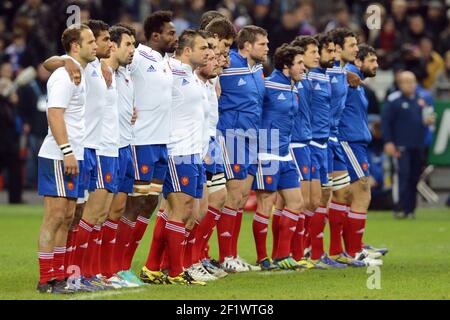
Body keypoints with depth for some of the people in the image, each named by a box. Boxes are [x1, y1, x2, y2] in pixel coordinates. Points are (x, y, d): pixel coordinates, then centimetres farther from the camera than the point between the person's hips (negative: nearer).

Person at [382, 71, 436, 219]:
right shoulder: (393, 100, -4)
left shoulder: (421, 100, 12)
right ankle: (400, 208, -12)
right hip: (401, 146, -6)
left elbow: (424, 119, 22)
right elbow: (386, 122, -5)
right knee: (402, 175, -13)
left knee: (415, 177, 6)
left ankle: (410, 209, 12)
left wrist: (429, 120, -2)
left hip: (418, 146, 6)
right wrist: (388, 142, -10)